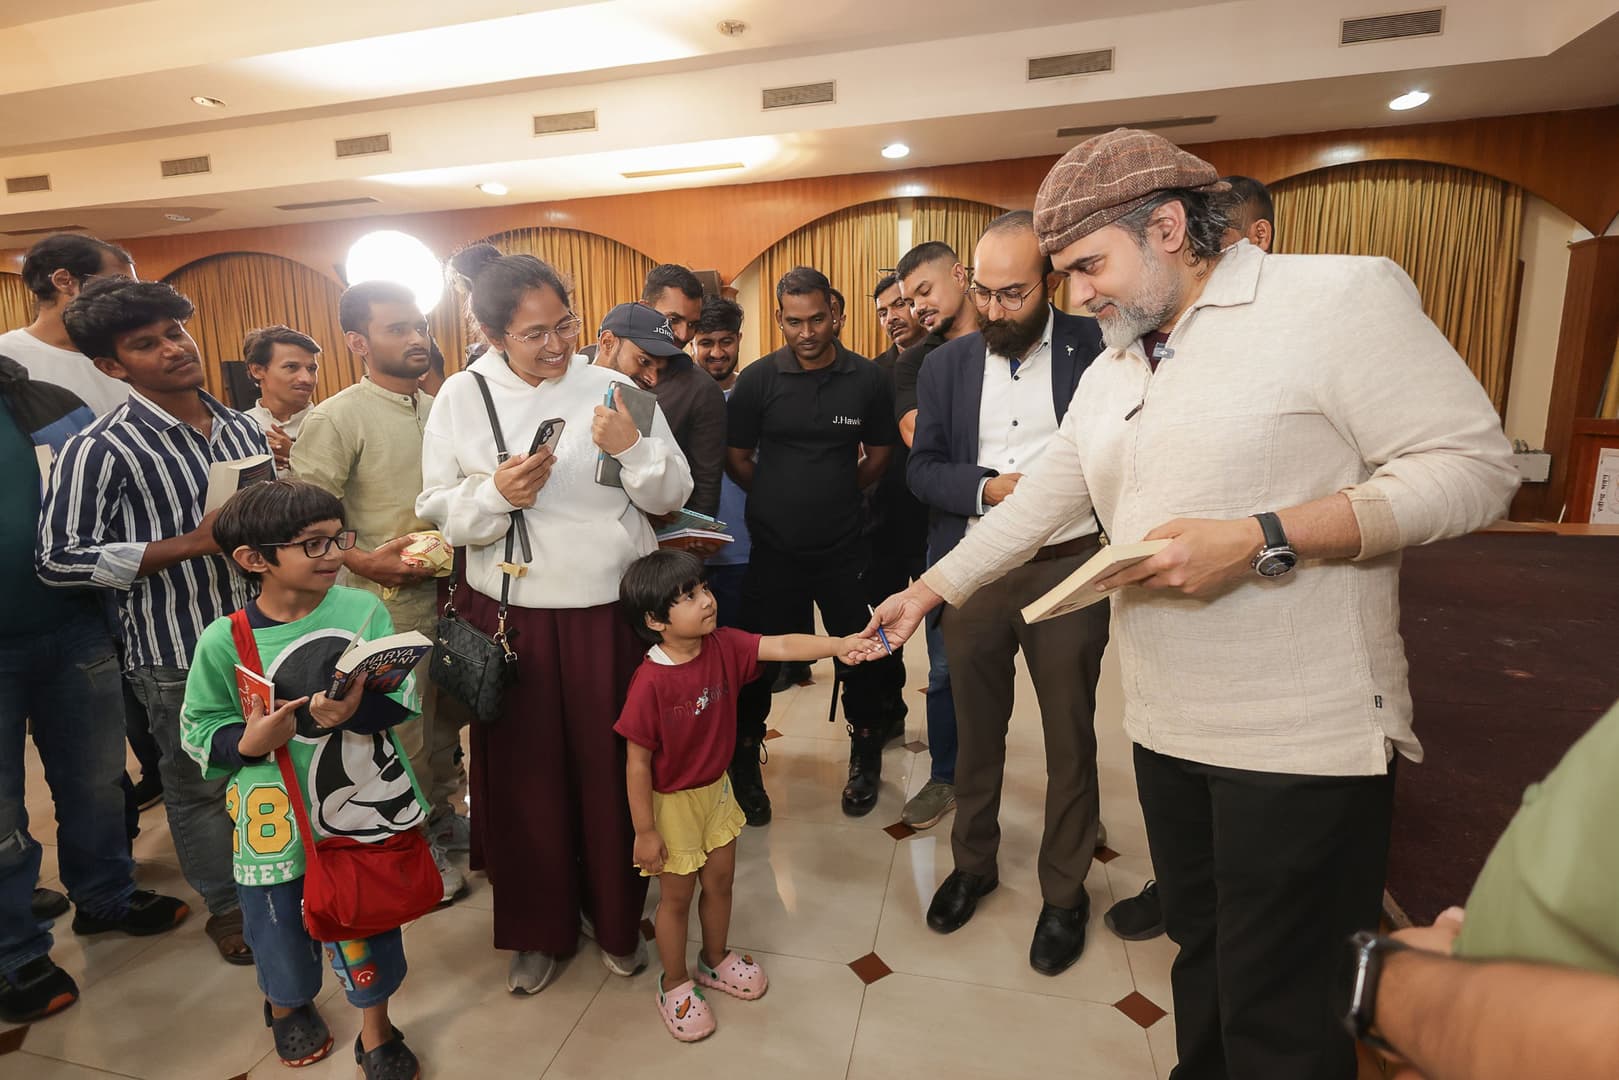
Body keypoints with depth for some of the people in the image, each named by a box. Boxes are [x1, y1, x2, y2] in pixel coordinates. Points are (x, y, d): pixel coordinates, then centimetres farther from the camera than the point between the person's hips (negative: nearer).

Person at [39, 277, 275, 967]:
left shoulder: (242, 428, 5)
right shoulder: (101, 449, -13)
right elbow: (61, 559, -15)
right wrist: (195, 543, -22)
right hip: (179, 652, -5)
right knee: (200, 785, 13)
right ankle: (225, 906, 35)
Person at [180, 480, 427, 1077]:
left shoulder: (364, 610, -10)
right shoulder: (224, 641, -12)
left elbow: (403, 697, -9)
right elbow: (199, 733, -3)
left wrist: (354, 709, -28)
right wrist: (248, 742, -22)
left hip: (365, 806, 1)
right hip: (278, 821, 0)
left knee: (370, 923, 14)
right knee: (283, 927, 22)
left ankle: (376, 1032, 41)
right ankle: (287, 1005, 57)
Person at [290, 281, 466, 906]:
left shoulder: (439, 410, 9)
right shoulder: (336, 419, -10)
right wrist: (366, 561, -22)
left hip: (451, 590, 6)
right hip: (389, 601, -6)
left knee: (448, 718, 19)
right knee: (404, 734, 6)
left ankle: (439, 817, 40)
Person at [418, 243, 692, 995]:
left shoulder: (611, 389, 0)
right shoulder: (461, 397, 1)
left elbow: (673, 495, 1)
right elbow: (438, 510, 3)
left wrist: (634, 448, -17)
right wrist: (495, 494, -16)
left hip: (610, 609, 0)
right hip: (509, 613, 1)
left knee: (609, 766, 10)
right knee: (524, 772, 11)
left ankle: (617, 918, 34)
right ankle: (538, 927, 35)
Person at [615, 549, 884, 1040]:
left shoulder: (723, 645, -14)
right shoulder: (650, 683, -30)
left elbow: (782, 645, -23)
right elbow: (637, 764, -22)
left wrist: (839, 645, -39)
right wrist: (645, 831, -15)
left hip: (716, 789, 6)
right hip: (671, 803, -5)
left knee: (720, 880, 21)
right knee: (677, 895, 14)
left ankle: (715, 959, 49)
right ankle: (674, 985, 40)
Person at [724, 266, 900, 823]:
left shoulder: (866, 378, -2)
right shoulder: (757, 379, -5)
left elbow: (879, 454, 9)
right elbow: (737, 460, 2)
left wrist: (838, 497, 7)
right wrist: (780, 502, 5)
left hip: (843, 548, 1)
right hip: (773, 548, -1)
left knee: (859, 652, 13)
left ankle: (866, 755, 37)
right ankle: (744, 763, 30)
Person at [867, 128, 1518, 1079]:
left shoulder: (1339, 296, -9)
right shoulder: (1110, 374, 13)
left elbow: (1474, 464, -13)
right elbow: (1035, 506, 15)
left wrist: (1261, 539, -23)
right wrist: (928, 590, 15)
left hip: (1304, 739, -6)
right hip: (1165, 727, 6)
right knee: (1201, 959, 21)